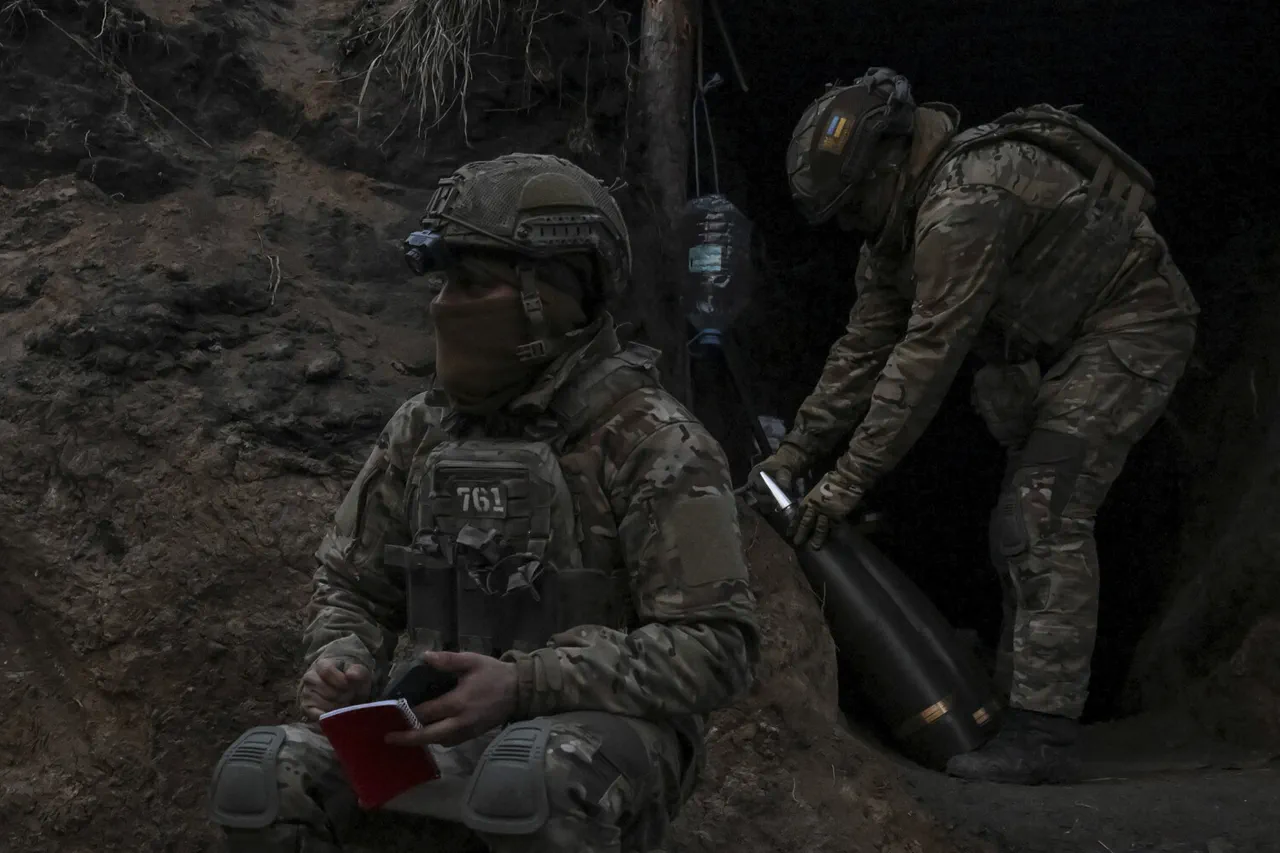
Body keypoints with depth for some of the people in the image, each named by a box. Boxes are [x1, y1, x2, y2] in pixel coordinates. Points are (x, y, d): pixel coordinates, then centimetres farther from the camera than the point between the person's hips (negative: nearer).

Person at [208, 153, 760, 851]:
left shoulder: (652, 446, -11)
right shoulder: (420, 429, 6)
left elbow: (716, 646, -17)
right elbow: (352, 586, 16)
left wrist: (525, 685, -27)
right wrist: (343, 661, -8)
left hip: (603, 730, -4)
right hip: (444, 723, 5)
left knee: (525, 779, -39)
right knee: (259, 779, -19)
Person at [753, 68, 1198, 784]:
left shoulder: (969, 201, -29)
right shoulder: (903, 216, 3)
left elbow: (928, 353, -31)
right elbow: (866, 344, 7)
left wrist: (851, 479, -27)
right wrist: (797, 450, 4)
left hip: (1131, 329, -10)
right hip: (1068, 343, 10)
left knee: (1046, 517, -19)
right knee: (1023, 528, 12)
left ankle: (1045, 734, -18)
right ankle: (1019, 700, 21)